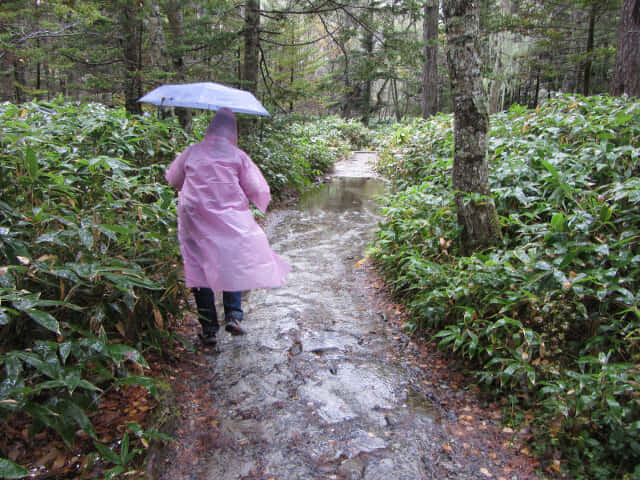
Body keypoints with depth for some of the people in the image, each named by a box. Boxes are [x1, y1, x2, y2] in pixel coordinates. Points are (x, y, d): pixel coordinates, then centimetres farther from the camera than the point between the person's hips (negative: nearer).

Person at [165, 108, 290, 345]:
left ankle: (208, 328, 10)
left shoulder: (192, 152, 4)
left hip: (196, 220, 1)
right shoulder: (237, 155, -1)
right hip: (231, 219, -1)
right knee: (233, 265, 17)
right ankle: (233, 315, 6)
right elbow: (257, 190, -1)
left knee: (200, 270, 7)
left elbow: (173, 180, 16)